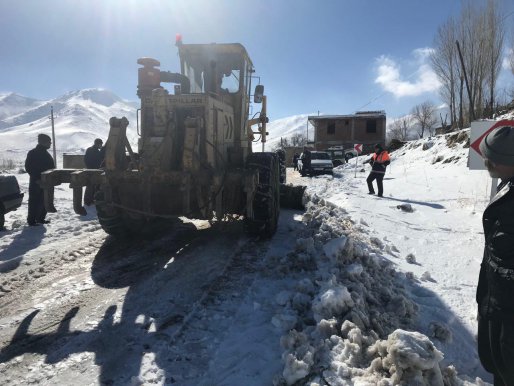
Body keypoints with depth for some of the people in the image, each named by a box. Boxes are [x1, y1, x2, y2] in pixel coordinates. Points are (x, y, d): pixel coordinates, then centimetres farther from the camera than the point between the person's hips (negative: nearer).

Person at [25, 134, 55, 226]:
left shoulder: (46, 154, 14)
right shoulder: (32, 153, -9)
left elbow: (51, 168, 18)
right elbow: (28, 168, -13)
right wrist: (36, 179, -19)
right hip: (36, 183, -8)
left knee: (45, 201, 12)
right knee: (35, 201, -4)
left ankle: (41, 218, 23)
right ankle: (31, 220, 4)